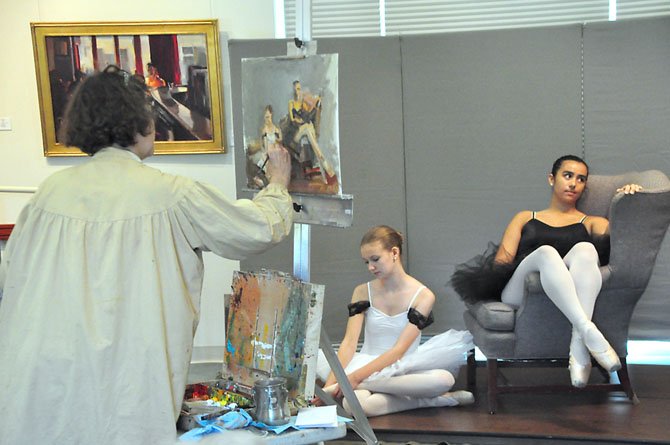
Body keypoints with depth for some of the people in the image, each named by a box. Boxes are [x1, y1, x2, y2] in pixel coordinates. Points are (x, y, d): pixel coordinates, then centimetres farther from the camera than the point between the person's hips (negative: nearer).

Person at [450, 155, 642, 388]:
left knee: (585, 249, -32)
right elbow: (502, 259, 17)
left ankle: (578, 346, -49)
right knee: (546, 252, -34)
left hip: (568, 298, 0)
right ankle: (587, 330, -52)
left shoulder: (591, 223, 31)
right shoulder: (525, 218, 32)